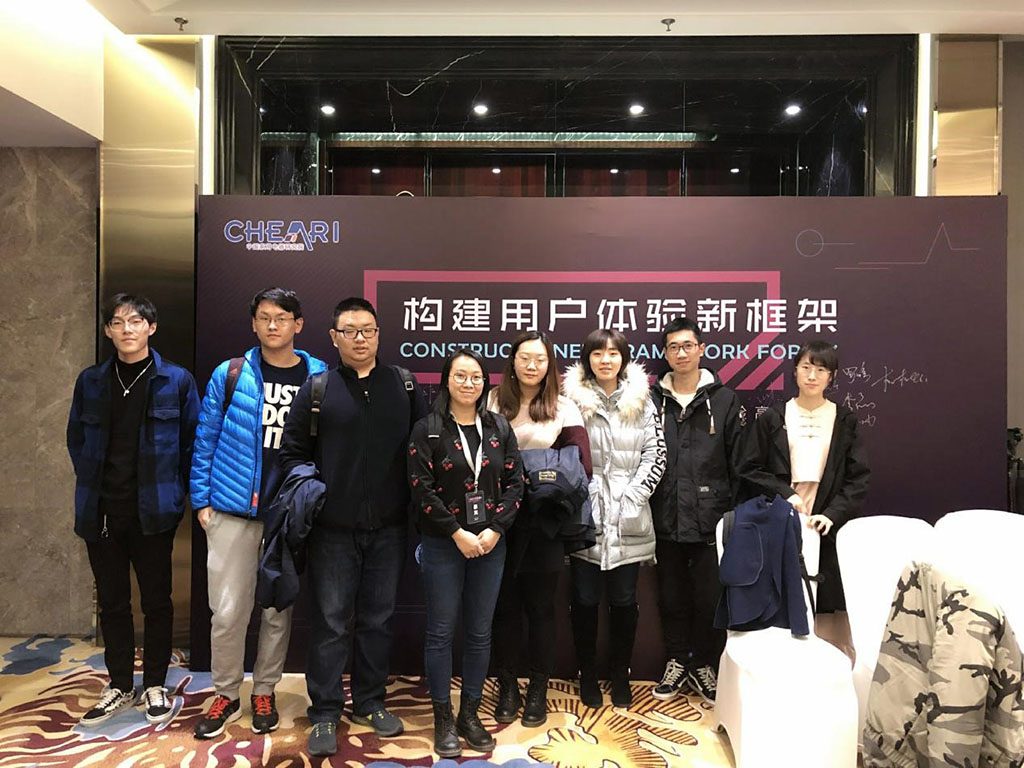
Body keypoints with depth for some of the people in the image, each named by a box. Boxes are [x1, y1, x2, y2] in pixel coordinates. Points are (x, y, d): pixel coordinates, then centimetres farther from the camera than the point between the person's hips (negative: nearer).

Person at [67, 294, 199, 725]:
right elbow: (76, 438, 15)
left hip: (153, 511, -3)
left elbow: (193, 440, 0)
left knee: (156, 600, 7)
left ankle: (155, 686, 23)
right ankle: (120, 686, 28)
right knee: (112, 602, 13)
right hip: (100, 512, 3)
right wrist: (91, 484, 8)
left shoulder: (176, 381, -3)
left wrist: (172, 489, -2)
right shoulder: (91, 382, 6)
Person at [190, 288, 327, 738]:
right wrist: (201, 500, 1)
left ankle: (264, 692, 29)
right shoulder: (229, 375, 0)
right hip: (232, 509, 0)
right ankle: (225, 694, 24)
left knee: (277, 609, 11)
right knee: (228, 609, 3)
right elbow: (205, 441, 4)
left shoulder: (320, 378, 0)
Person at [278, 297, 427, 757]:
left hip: (389, 528, 2)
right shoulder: (316, 389, 1)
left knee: (378, 619, 14)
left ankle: (370, 703, 31)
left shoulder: (405, 386, 4)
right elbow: (292, 451, 7)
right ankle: (324, 713, 21)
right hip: (332, 529, -1)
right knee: (331, 621, 6)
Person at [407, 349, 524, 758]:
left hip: (490, 543, 3)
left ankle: (470, 714, 25)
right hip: (443, 544, -3)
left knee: (480, 632, 10)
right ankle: (443, 718, 20)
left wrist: (495, 529, -9)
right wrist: (457, 532, -14)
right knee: (441, 631, 5)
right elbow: (421, 488, -10)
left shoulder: (499, 428, 5)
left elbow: (515, 483, 3)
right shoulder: (428, 429, -4)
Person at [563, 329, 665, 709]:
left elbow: (655, 454, 2)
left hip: (627, 519, 1)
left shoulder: (641, 401, 5)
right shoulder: (572, 400, -1)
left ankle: (620, 675, 28)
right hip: (584, 517, -1)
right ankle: (588, 675, 26)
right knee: (585, 599, 8)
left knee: (624, 600, 9)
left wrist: (632, 497, -6)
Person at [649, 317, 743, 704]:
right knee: (671, 596, 13)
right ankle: (676, 662, 31)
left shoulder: (724, 399, 2)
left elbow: (738, 463, 2)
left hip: (711, 520, -1)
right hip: (666, 521, 1)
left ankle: (703, 664, 28)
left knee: (710, 598, 8)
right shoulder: (652, 400, 3)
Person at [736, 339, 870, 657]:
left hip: (828, 527, 1)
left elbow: (859, 477, 4)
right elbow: (749, 469, 5)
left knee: (829, 612, -3)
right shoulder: (771, 418, 7)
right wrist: (784, 495, -7)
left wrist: (832, 514, -8)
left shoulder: (844, 420, 8)